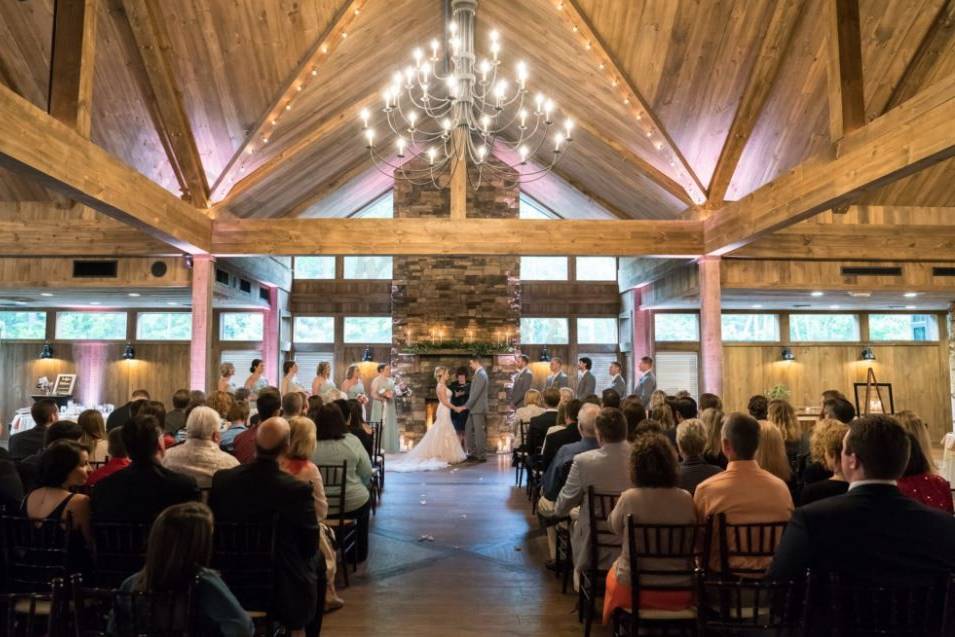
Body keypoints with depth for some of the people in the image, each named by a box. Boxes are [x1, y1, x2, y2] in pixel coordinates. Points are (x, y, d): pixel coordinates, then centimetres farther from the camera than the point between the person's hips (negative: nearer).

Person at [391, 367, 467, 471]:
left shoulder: (442, 385, 13)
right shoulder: (441, 386, -16)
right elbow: (444, 402, -19)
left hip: (444, 412, 10)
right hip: (444, 412, -10)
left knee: (443, 434, 11)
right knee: (443, 434, -5)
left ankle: (444, 456, 14)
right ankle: (444, 457, -1)